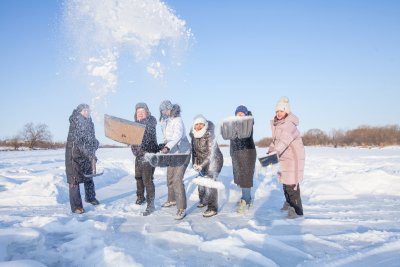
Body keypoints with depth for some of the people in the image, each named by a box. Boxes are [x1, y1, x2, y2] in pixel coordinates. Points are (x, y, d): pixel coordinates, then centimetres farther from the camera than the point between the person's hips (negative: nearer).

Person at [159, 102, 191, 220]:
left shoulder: (177, 120, -20)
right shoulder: (166, 122, 6)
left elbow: (178, 136, -38)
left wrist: (167, 147, -51)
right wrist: (164, 145, 3)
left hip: (182, 153, -9)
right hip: (172, 154, 9)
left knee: (177, 179, -17)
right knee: (170, 178, 18)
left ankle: (182, 209, -12)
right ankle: (172, 200, 40)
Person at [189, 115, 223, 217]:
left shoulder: (209, 134, -23)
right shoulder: (194, 135, -3)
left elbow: (211, 153, -25)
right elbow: (194, 150, 7)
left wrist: (202, 165, -28)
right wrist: (195, 163, -1)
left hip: (214, 160, -7)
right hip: (202, 162, 7)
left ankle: (212, 208, -10)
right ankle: (203, 201, 39)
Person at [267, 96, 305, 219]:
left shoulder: (290, 125, -23)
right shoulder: (277, 124, 4)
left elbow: (284, 141, -39)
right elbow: (275, 140, 12)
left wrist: (275, 152, -53)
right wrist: (269, 151, -1)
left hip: (294, 157, -9)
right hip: (284, 157, 9)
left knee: (292, 183, -9)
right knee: (285, 181, 22)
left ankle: (297, 210, 4)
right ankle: (288, 202, 43)